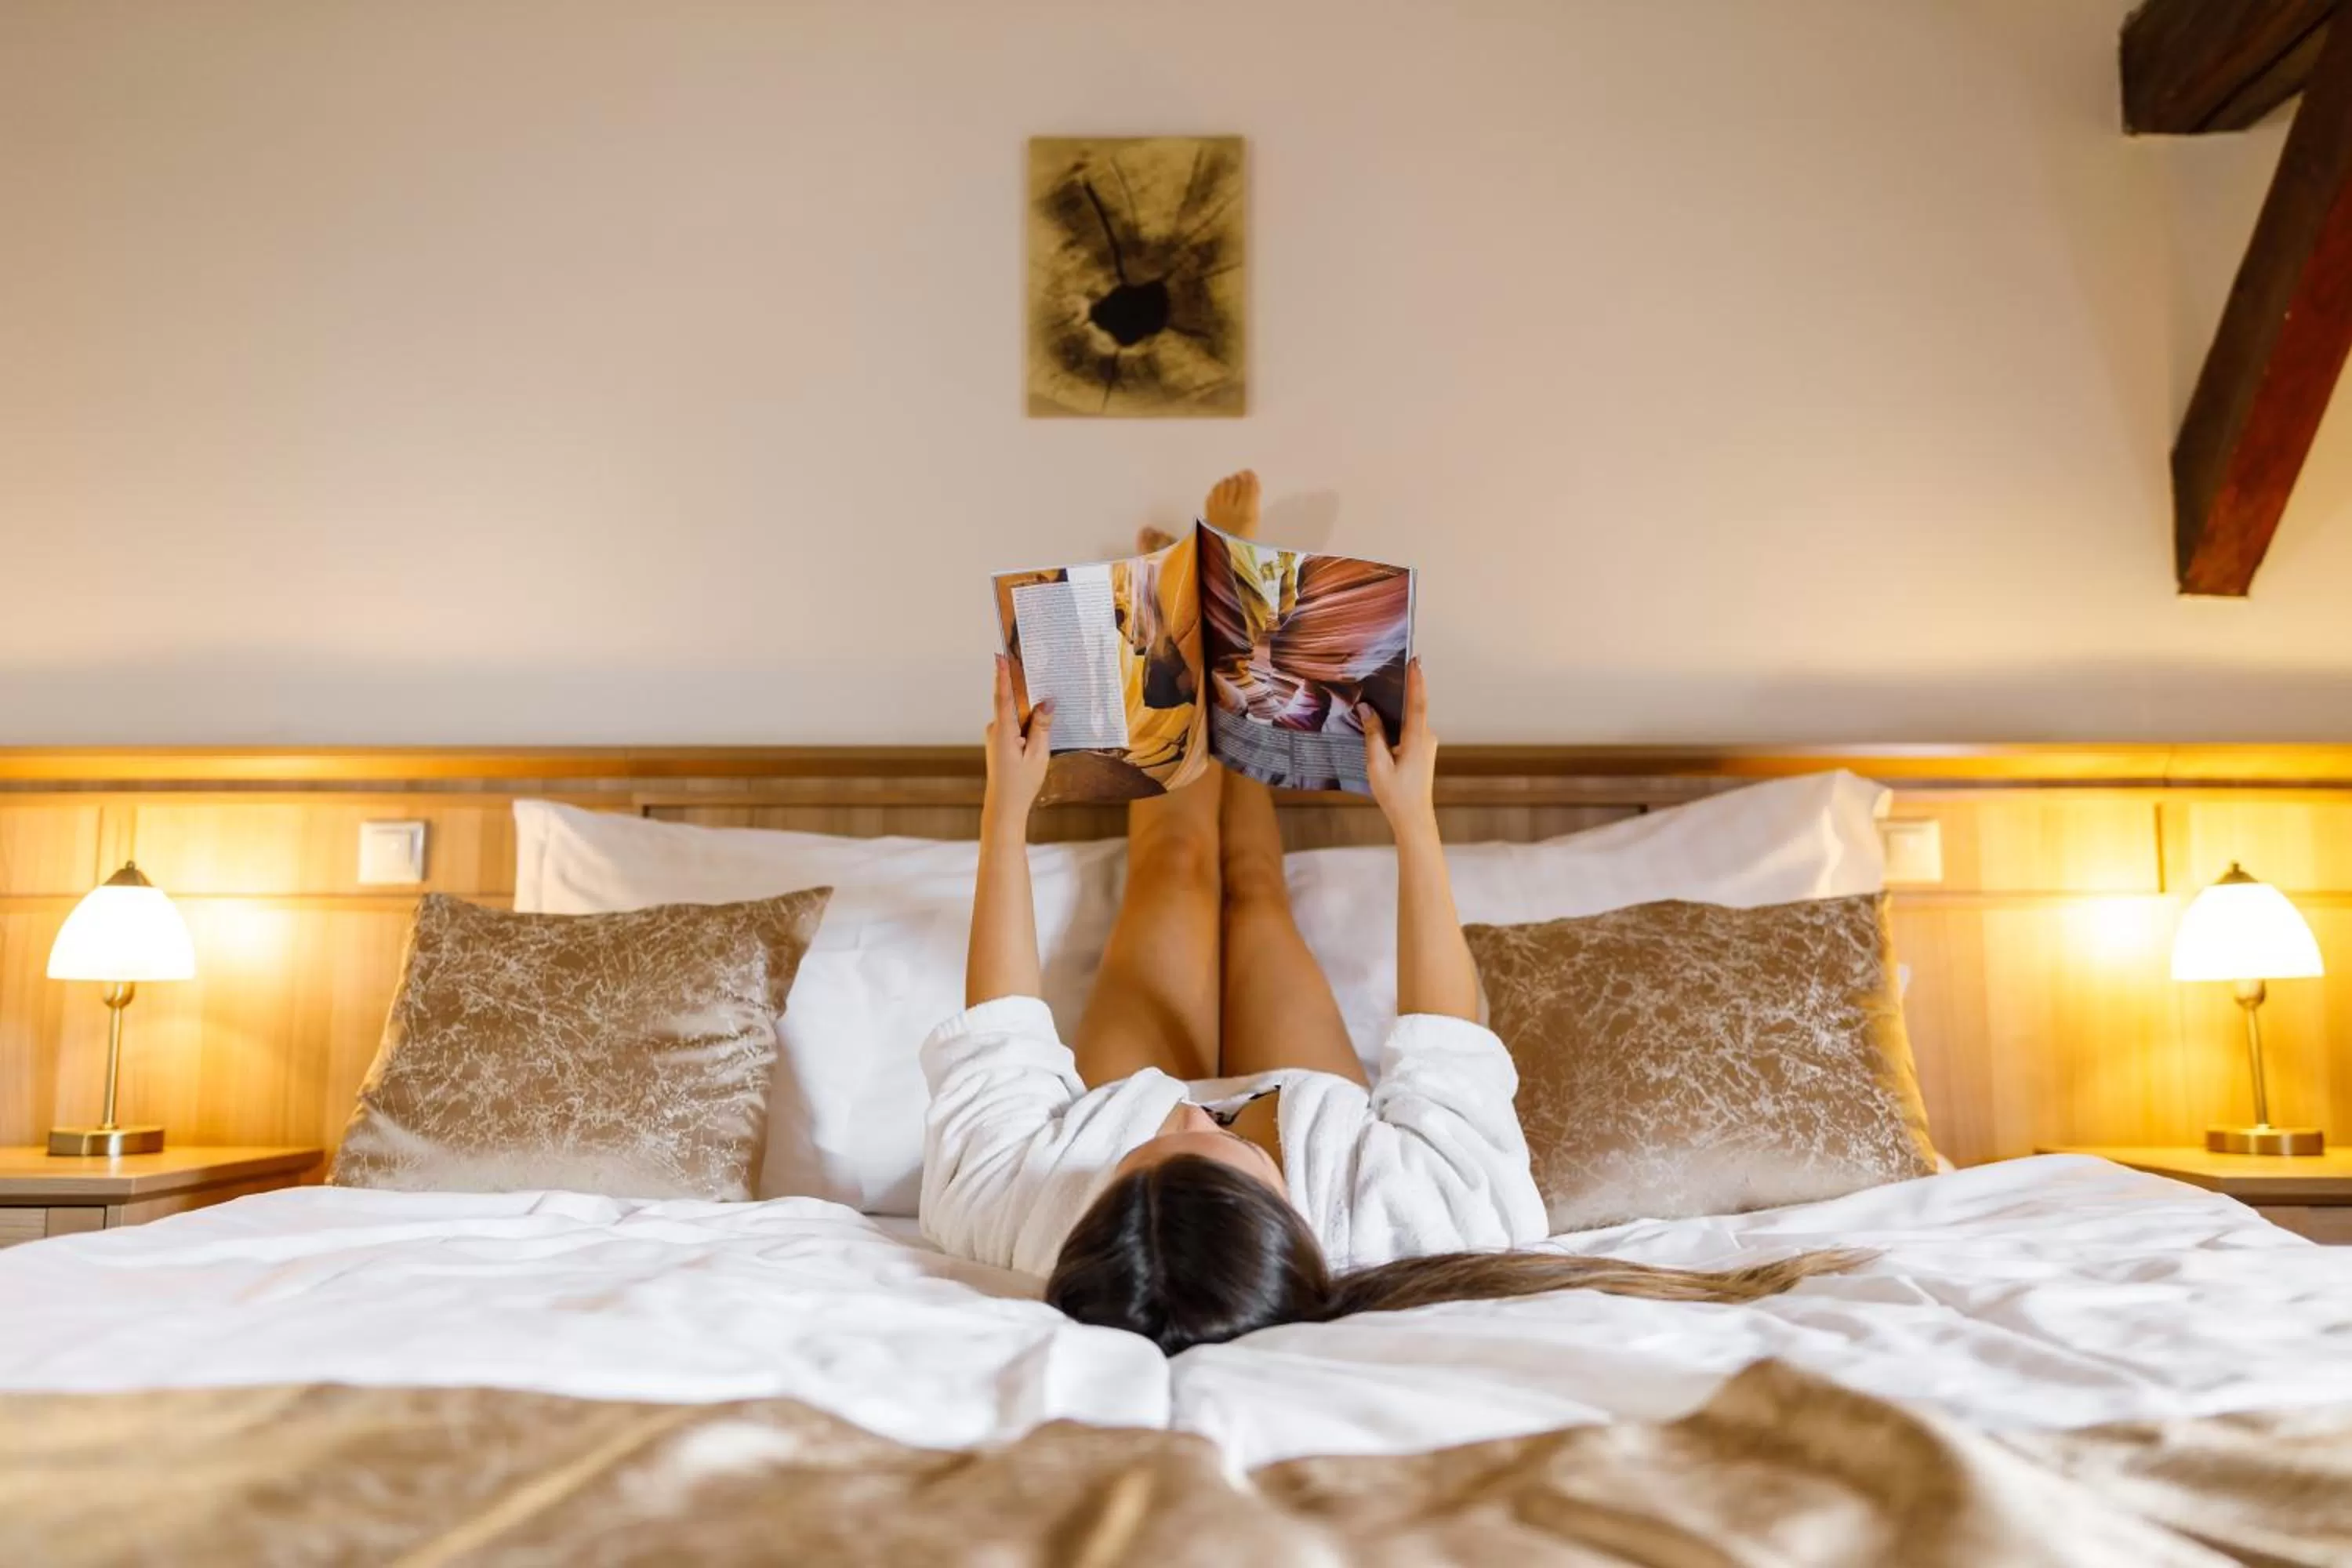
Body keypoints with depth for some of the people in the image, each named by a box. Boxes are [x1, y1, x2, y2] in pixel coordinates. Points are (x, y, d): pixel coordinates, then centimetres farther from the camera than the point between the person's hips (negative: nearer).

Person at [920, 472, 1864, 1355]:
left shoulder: (1017, 1200, -44)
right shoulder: (1412, 1218, -46)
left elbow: (994, 1038, -24)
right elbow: (1448, 1050, -26)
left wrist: (1006, 805, -15)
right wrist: (1414, 814, -20)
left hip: (1108, 1118, 0)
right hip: (1312, 1120, 0)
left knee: (1175, 865, 12)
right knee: (1254, 887, 15)